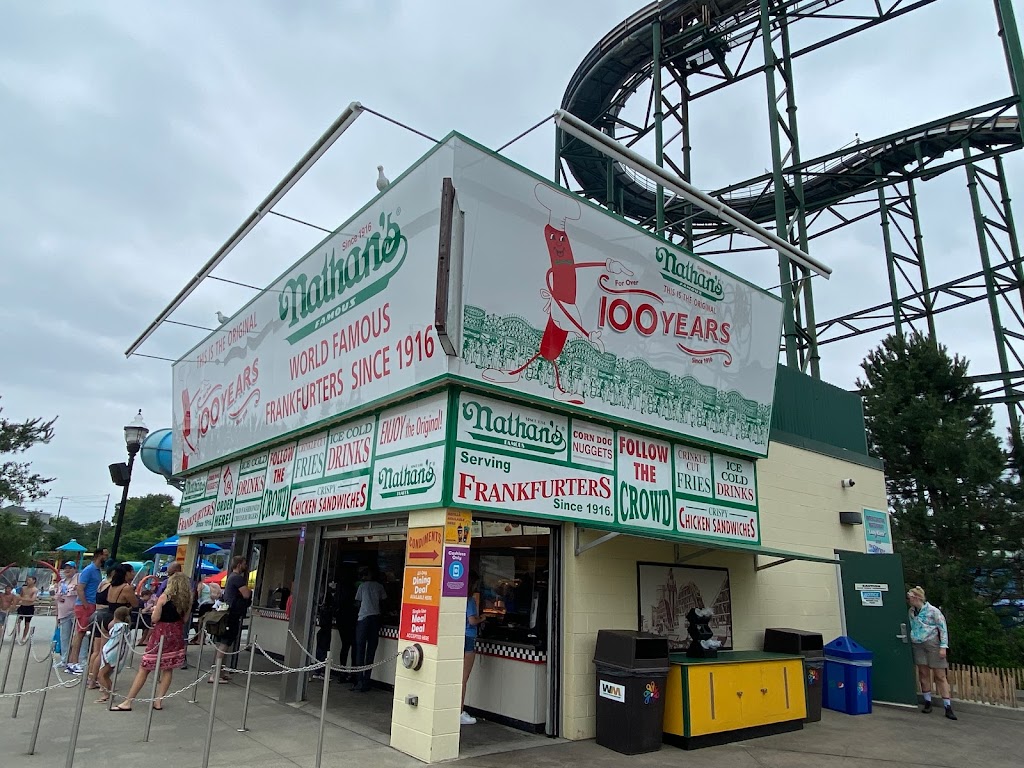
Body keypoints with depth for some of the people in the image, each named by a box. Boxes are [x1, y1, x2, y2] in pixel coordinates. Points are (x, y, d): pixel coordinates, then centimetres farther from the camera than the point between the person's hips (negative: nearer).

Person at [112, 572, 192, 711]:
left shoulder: (164, 597, -9)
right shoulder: (187, 600, 2)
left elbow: (155, 619, -9)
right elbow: (184, 619, 5)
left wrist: (155, 609, 10)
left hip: (162, 632, -4)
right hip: (176, 634, 4)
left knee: (144, 668, 3)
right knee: (168, 669, 9)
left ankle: (128, 702, 9)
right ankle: (158, 701, 9)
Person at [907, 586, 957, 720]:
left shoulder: (933, 611, -9)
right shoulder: (911, 611, 7)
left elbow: (943, 628, -7)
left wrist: (943, 646, -12)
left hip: (932, 643, -5)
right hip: (917, 645, 5)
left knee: (940, 676, -2)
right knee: (923, 673, 6)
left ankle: (948, 707, 3)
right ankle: (928, 702, 16)